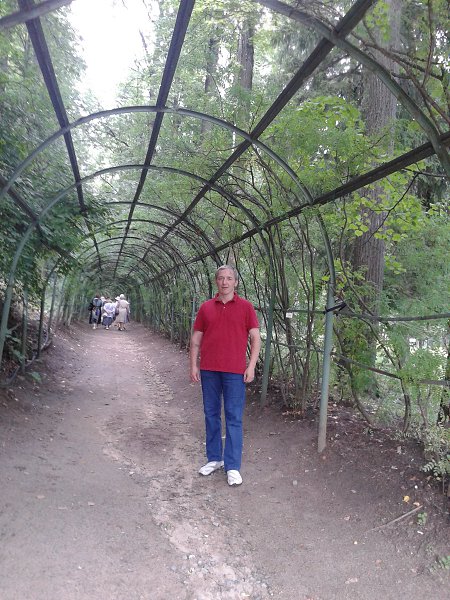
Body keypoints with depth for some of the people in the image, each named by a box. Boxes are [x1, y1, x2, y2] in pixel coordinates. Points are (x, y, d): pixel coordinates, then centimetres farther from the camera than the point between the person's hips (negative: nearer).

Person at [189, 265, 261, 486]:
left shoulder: (245, 306, 1)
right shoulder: (206, 307, 8)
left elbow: (255, 338, -1)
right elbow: (196, 339, 10)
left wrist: (251, 366, -8)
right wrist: (193, 365, 3)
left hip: (235, 371, -3)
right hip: (208, 370, 3)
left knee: (234, 418, 1)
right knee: (211, 414, 12)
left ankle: (233, 467, 8)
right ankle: (214, 458, 27)